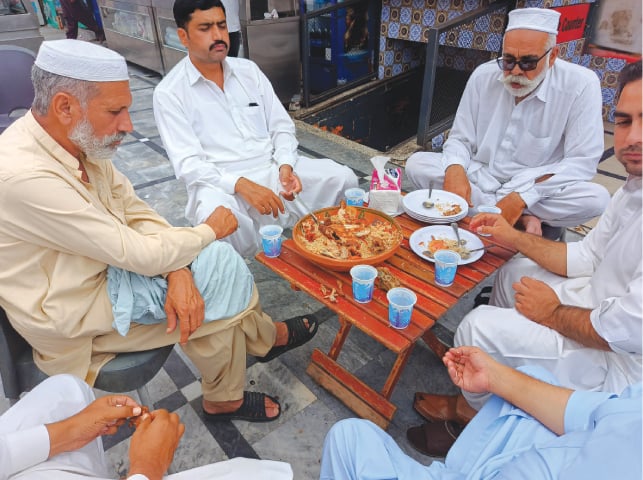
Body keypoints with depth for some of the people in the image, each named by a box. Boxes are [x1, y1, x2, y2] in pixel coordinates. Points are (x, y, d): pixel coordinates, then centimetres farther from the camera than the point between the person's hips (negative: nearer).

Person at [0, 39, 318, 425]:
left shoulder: (77, 139, -6)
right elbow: (139, 255, -28)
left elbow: (135, 210, -1)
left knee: (221, 260, -6)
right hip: (71, 319, -7)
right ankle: (265, 337, 20)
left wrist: (178, 273, -17)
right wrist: (209, 231, -12)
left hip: (104, 269, 7)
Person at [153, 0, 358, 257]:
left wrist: (286, 165, -12)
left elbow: (281, 126, 9)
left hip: (272, 168, 5)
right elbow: (188, 163, -13)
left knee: (342, 178, -13)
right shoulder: (169, 93, -4)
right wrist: (241, 185, -28)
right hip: (219, 182, -4)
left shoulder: (248, 70, 11)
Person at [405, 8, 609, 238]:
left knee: (597, 198, -29)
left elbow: (581, 162, -15)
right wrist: (455, 168, -23)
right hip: (479, 180, 4)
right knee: (416, 163, -19)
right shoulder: (483, 76, -4)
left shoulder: (581, 85, -13)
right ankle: (523, 220, -19)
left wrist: (520, 197, -26)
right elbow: (460, 139, 1)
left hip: (536, 192, -3)